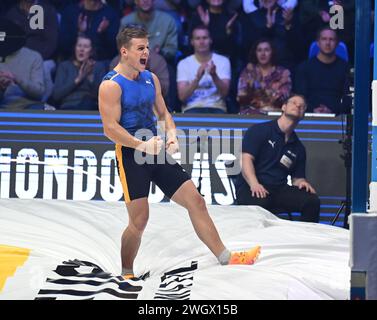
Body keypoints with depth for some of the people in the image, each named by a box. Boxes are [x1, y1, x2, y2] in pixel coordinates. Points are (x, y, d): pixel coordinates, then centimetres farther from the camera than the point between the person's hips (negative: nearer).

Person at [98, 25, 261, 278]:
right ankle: (126, 274, 14)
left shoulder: (151, 79, 11)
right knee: (139, 221, -6)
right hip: (131, 155, -7)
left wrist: (172, 134, -2)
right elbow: (110, 128, -17)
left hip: (156, 152, 7)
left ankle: (225, 258, 7)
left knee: (195, 200, 3)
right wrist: (142, 145, -25)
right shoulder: (111, 85, -11)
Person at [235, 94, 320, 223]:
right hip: (249, 187, -5)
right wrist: (254, 184, -25)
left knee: (312, 201, -22)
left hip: (279, 189, 5)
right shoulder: (259, 130, 4)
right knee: (260, 202, -41)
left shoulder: (298, 148, 21)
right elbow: (246, 159, -7)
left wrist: (301, 182, -5)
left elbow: (297, 178, 22)